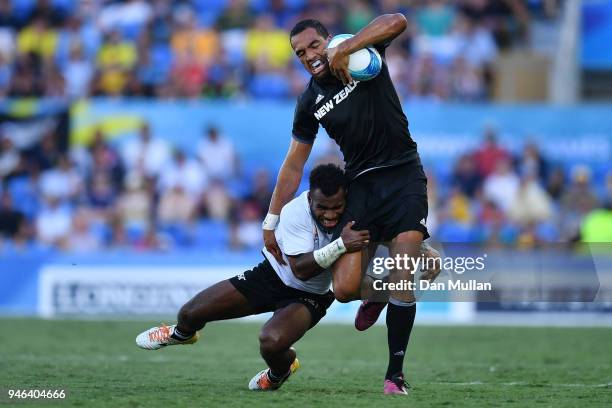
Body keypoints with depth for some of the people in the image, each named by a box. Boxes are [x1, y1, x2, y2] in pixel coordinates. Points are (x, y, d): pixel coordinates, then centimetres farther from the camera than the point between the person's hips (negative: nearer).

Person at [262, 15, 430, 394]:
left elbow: (396, 22, -20)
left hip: (404, 176, -3)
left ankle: (395, 374, -5)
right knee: (344, 289, -10)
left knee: (403, 280, -15)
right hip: (361, 183, 3)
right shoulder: (310, 103, 7)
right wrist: (271, 222, 11)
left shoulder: (361, 53, -1)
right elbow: (294, 165, 12)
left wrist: (346, 48, -25)